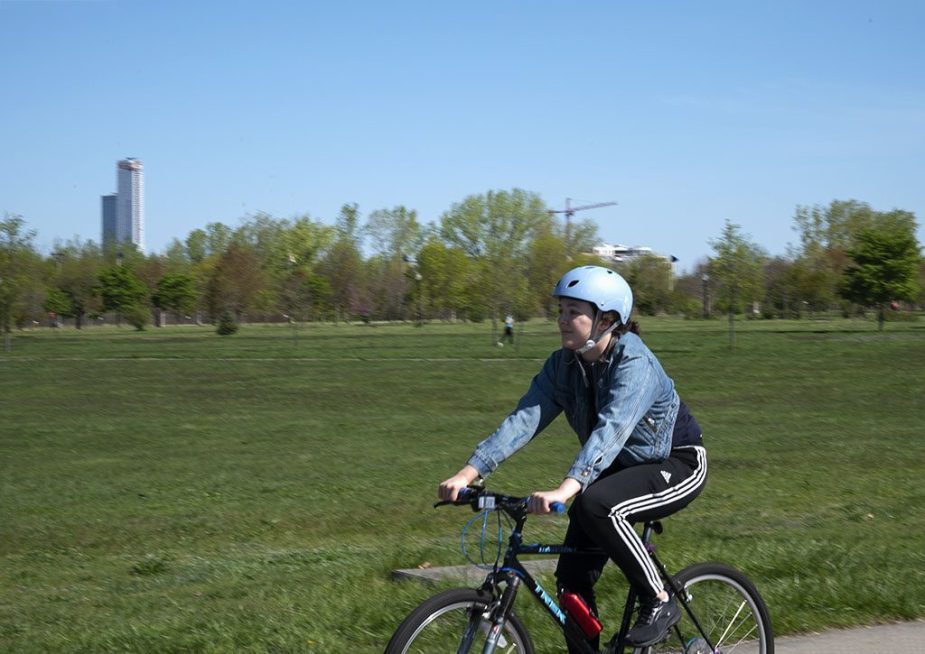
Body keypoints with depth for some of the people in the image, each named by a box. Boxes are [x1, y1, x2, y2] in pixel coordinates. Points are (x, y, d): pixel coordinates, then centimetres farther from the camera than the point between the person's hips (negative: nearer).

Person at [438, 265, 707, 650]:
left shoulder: (634, 362, -26)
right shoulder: (562, 365, -6)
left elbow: (611, 429, -41)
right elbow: (524, 419, -15)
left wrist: (567, 488, -55)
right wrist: (470, 471, -29)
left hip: (677, 464, -7)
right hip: (622, 468, 7)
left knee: (596, 505, -34)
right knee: (572, 578, -6)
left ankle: (659, 603, -16)